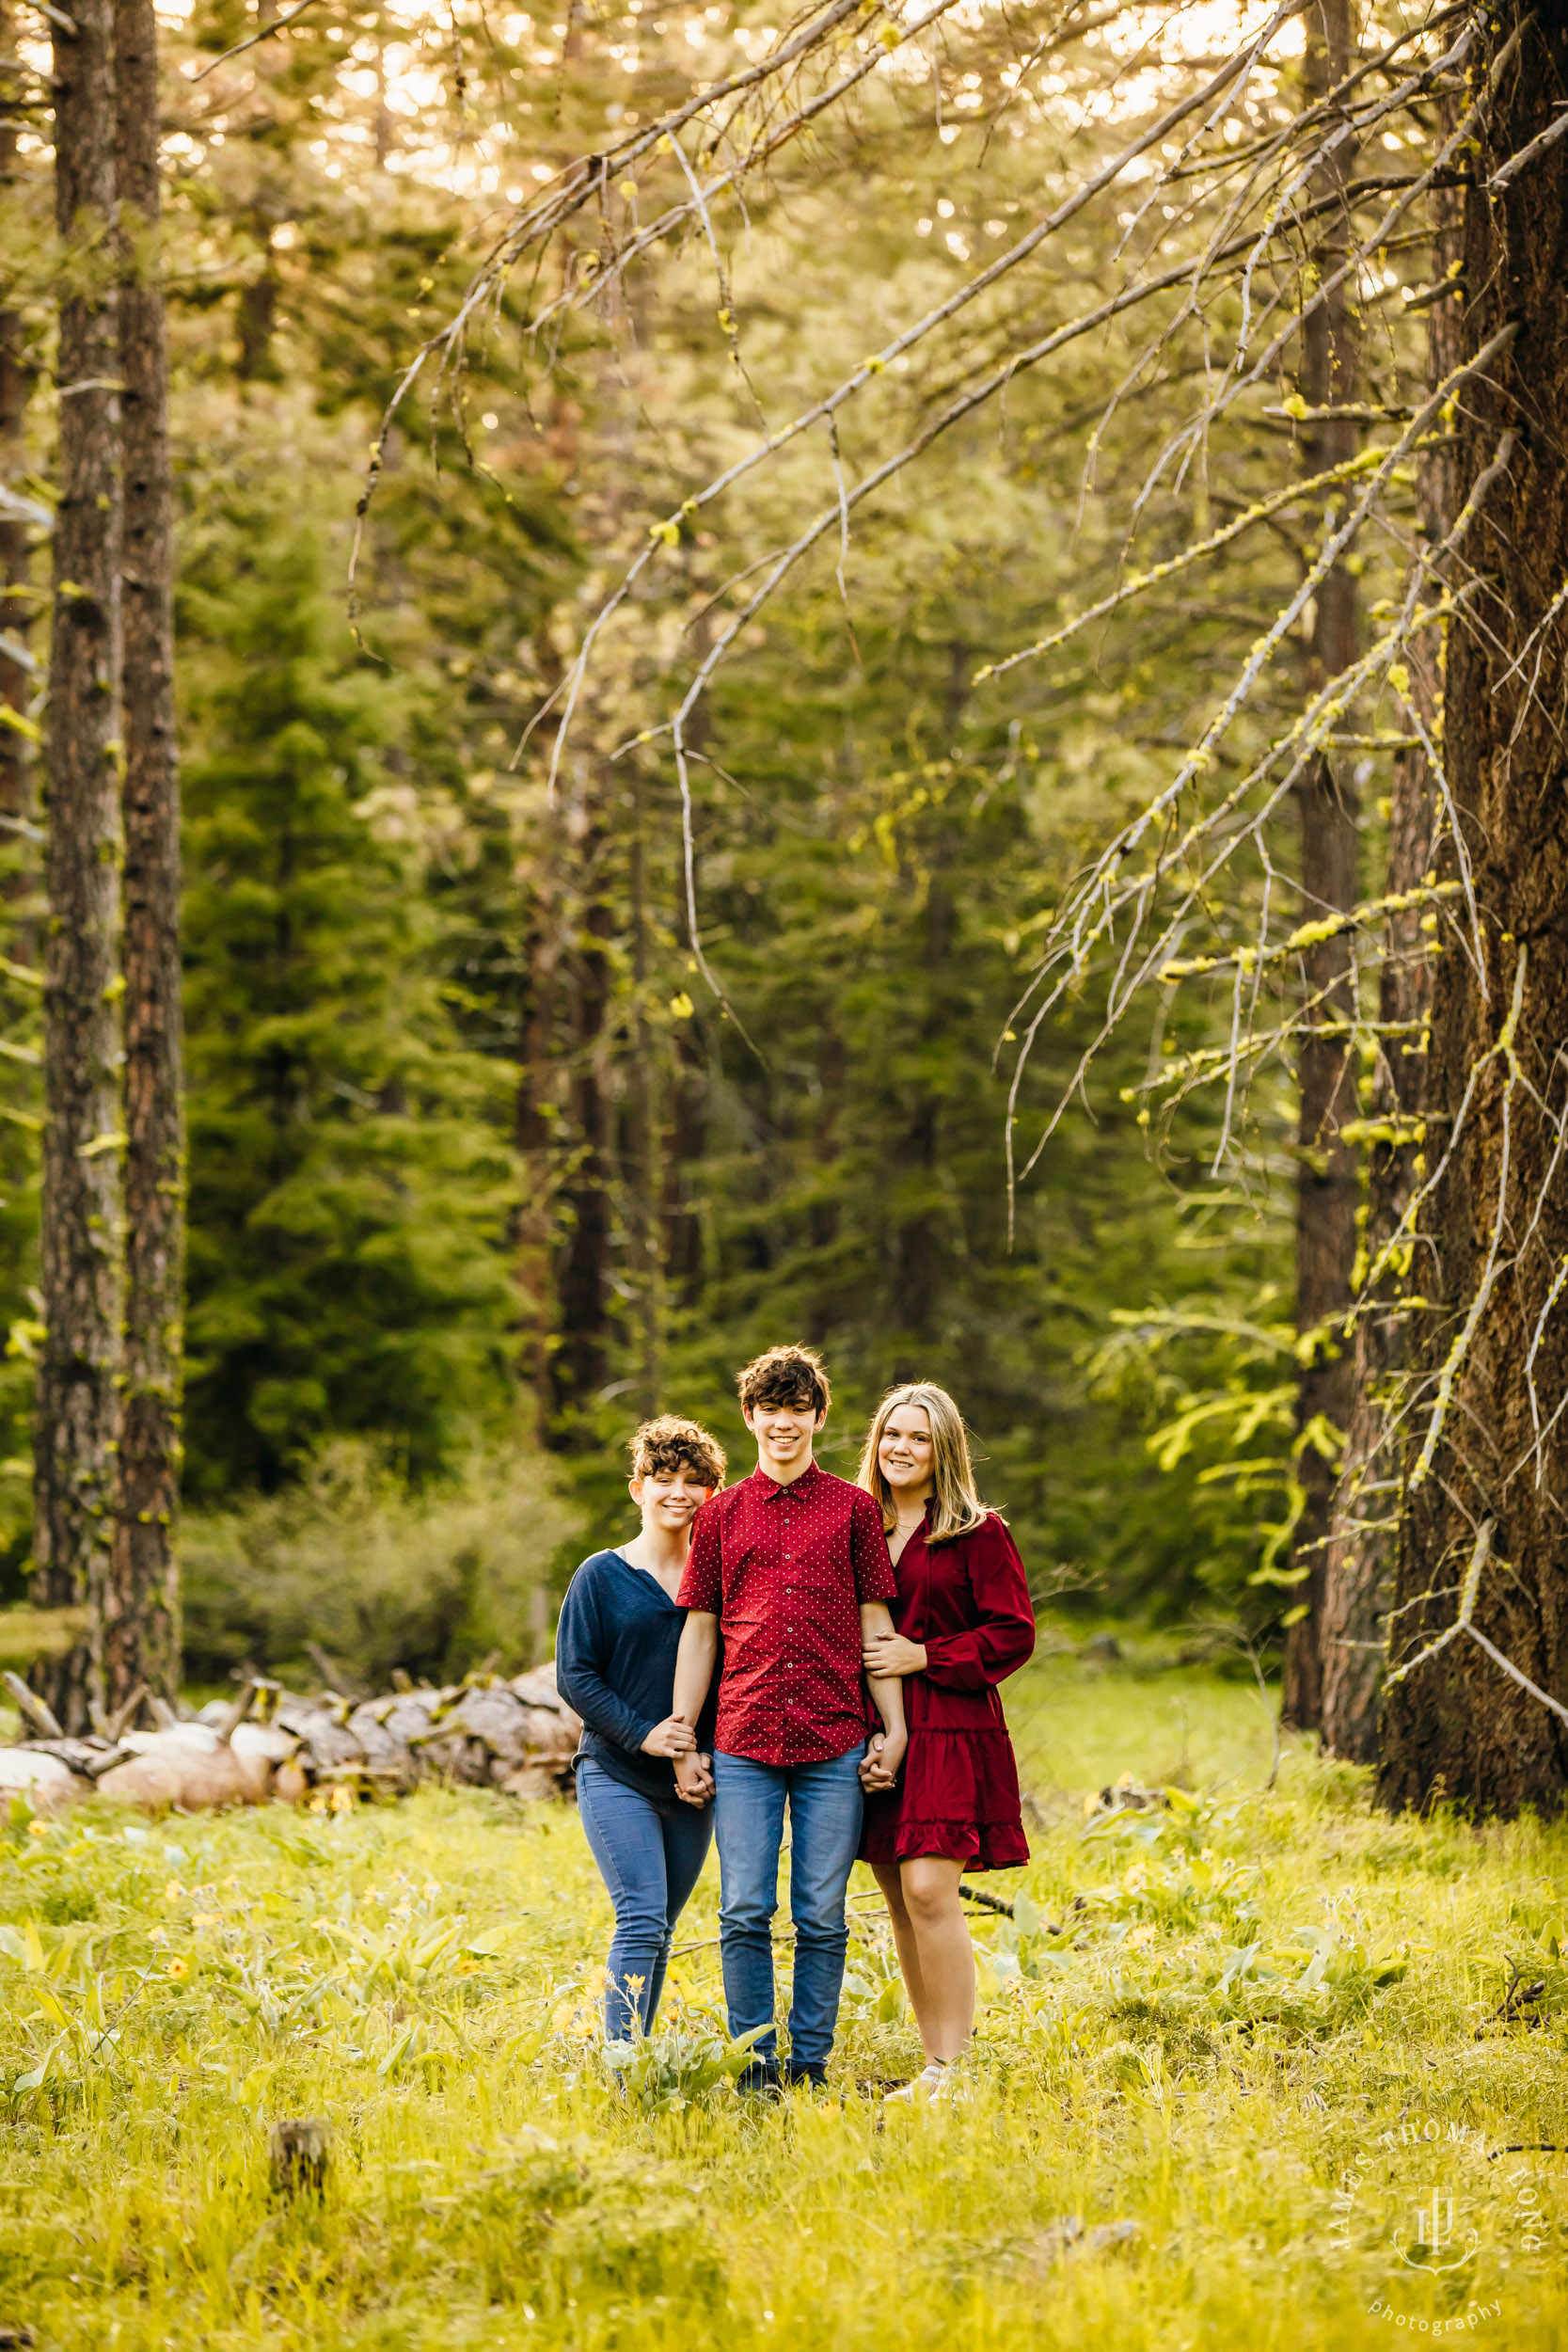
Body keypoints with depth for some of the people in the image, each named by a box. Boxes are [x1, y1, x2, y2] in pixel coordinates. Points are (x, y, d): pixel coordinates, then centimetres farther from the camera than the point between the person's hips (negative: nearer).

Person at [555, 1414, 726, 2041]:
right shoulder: (602, 1576, -1)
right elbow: (574, 1676, -3)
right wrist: (641, 1732, -16)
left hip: (691, 1778, 4)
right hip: (616, 1773, -4)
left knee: (659, 1929, 8)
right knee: (642, 1919, -15)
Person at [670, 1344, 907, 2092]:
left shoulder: (853, 1508, 8)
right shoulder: (720, 1515, 11)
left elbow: (876, 1623, 8)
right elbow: (698, 1631, 12)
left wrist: (894, 1729, 2)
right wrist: (683, 1743, 7)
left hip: (834, 1747, -1)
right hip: (743, 1747, 1)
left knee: (822, 1918, 1)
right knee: (744, 1913, -2)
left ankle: (810, 2064, 8)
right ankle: (755, 2064, 6)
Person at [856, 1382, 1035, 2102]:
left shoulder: (978, 1534, -2)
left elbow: (1014, 1634, -6)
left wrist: (924, 1656, -12)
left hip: (950, 1733, -6)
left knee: (928, 1891, -15)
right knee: (901, 1906, 6)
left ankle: (951, 2069, -12)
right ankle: (932, 2067, 13)